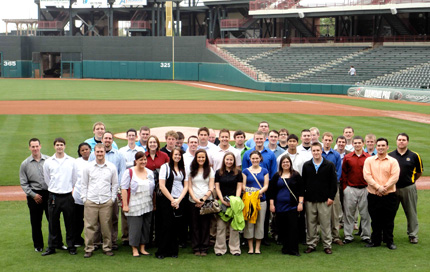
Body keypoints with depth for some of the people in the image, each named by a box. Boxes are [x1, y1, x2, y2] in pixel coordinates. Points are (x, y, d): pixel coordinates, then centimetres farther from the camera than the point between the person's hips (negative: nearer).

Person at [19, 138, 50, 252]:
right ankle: (38, 245, 22)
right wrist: (33, 195, -7)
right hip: (34, 195, 1)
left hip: (49, 193, 0)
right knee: (36, 222, 8)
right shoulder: (25, 164, 2)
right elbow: (23, 183, 3)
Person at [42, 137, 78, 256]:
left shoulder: (72, 161, 3)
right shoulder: (48, 162, 4)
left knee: (70, 223, 5)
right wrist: (55, 189, 13)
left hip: (67, 196, 0)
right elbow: (47, 179, 13)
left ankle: (71, 247, 14)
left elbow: (75, 179, 9)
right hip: (54, 196, 0)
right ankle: (51, 247, 15)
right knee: (53, 223, 5)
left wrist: (69, 189, 10)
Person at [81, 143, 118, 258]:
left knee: (106, 227, 2)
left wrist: (112, 199, 5)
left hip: (106, 202, 0)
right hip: (91, 201, 0)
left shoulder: (111, 167, 5)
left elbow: (115, 184, 11)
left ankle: (107, 248, 14)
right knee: (90, 227, 0)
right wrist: (84, 198, 4)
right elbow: (84, 184, 11)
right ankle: (88, 249, 10)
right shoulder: (88, 167, 6)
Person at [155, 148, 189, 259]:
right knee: (166, 226, -4)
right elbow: (162, 186, -6)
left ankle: (173, 251, 12)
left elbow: (186, 186, 8)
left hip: (180, 201, 4)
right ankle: (161, 252, 5)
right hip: (167, 200, -4)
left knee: (177, 227, 3)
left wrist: (178, 200, -5)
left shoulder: (183, 169, 12)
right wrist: (172, 200, -8)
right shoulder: (165, 167, 0)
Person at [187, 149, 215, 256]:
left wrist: (204, 199, -10)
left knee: (205, 225, 0)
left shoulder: (210, 170, 9)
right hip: (193, 202, 1)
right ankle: (196, 248, 9)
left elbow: (211, 188, 3)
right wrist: (195, 199, -8)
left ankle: (204, 249, 7)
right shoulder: (191, 170, 10)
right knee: (195, 226, 1)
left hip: (207, 201, 0)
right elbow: (189, 187, 6)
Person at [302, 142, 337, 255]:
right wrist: (303, 198, 5)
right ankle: (311, 245, 15)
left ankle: (327, 245, 11)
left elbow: (334, 182, 2)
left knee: (325, 224, 2)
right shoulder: (306, 165, 8)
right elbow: (303, 182, 10)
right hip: (310, 200, 2)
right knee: (311, 223, 6)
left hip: (324, 200, -2)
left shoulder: (329, 165, 1)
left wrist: (331, 197, -4)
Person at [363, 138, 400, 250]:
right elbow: (367, 175, -5)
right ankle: (375, 241, 21)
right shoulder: (369, 160, 6)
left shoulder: (393, 161, 3)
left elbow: (395, 176, -6)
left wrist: (385, 188, -16)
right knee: (375, 220, 9)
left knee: (389, 220, 5)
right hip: (373, 195, 1)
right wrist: (378, 187, -15)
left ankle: (389, 241, 17)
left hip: (389, 195, -1)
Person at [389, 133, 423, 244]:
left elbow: (419, 172, 9)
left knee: (411, 213, 6)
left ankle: (413, 235, 16)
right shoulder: (390, 155, 2)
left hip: (409, 188, -1)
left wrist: (411, 181, 11)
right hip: (393, 188, 1)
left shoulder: (414, 156, -1)